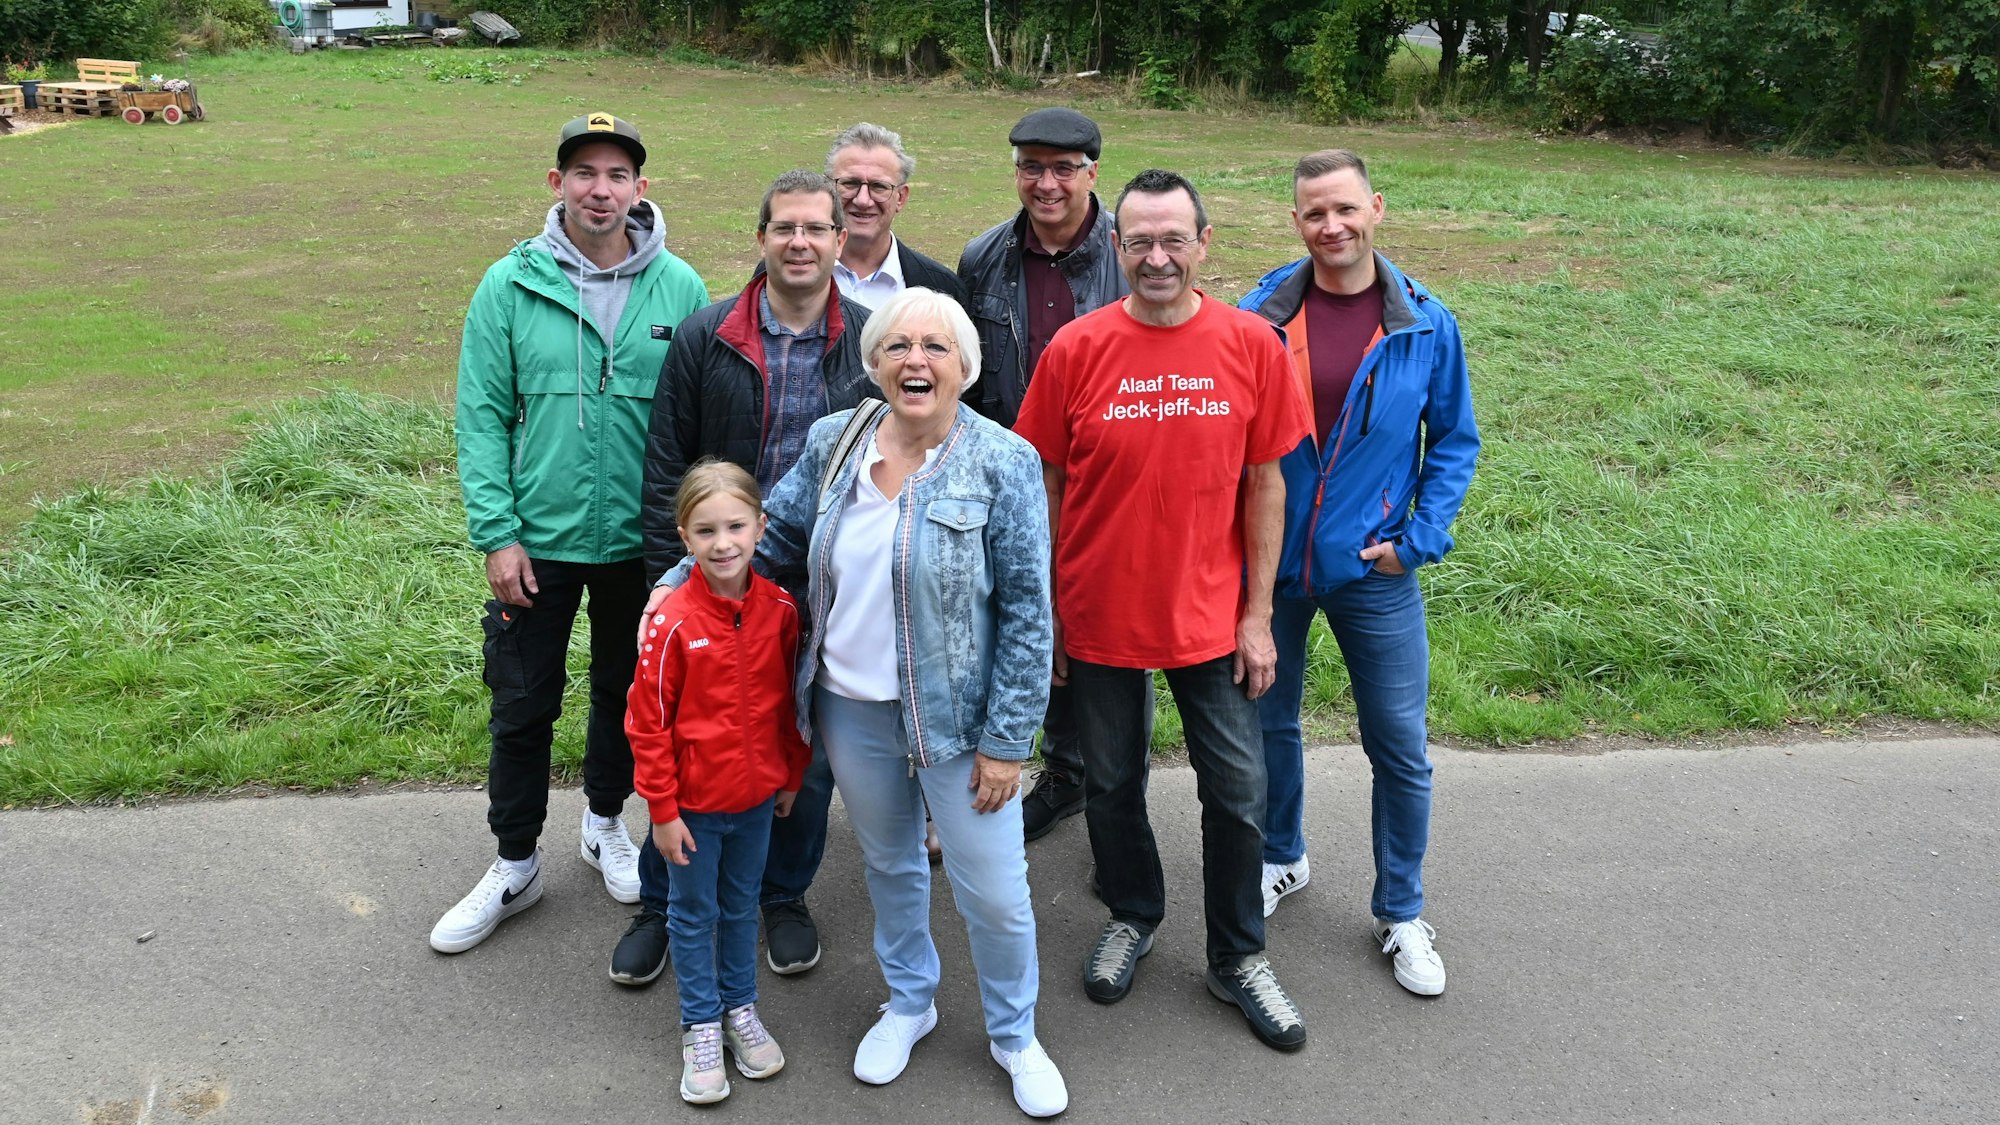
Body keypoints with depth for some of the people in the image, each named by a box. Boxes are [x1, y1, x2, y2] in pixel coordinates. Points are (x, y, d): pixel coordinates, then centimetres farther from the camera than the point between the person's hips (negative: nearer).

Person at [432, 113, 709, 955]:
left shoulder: (679, 288, -4)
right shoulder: (511, 286, -5)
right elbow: (482, 417, -4)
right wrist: (497, 533, -10)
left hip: (642, 541, 1)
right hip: (537, 541, 0)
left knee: (627, 693, 17)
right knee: (523, 706, 9)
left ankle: (605, 822, 41)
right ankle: (515, 864, 26)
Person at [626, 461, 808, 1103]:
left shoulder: (779, 610, -9)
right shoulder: (673, 621, -19)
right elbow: (648, 721, -13)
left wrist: (793, 776, 10)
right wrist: (662, 809, -11)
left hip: (757, 797, 3)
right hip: (694, 801, -3)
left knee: (742, 905, 20)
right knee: (695, 913, 13)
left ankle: (740, 1008, 38)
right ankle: (701, 1026, 29)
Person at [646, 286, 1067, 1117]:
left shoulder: (1002, 464, -14)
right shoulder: (833, 443, -2)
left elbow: (1026, 613, -13)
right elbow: (773, 533, 12)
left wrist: (1004, 741, -13)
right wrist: (679, 581, 3)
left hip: (954, 717, -4)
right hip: (852, 708, 4)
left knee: (993, 891, 6)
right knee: (888, 863, 22)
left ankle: (1014, 1035, 33)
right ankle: (908, 1002, 47)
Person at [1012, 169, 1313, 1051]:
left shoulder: (1250, 345, -7)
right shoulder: (1076, 349, -9)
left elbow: (1265, 485, -1)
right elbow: (1046, 488, -2)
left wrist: (1258, 613, -1)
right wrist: (1042, 614, 0)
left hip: (1209, 616, 0)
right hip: (1099, 615, 0)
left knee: (1237, 790, 9)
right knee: (1111, 781, 17)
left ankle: (1238, 957, 30)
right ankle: (1133, 916, 43)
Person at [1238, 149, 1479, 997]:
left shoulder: (1425, 325, -5)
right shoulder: (1258, 317, -6)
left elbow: (1455, 439, 4)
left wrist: (1420, 536, -6)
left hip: (1374, 573, 0)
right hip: (1269, 562, 1)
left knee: (1400, 748, 6)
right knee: (1268, 723, 16)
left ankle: (1400, 912, 26)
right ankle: (1281, 859, 42)